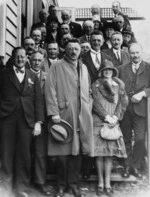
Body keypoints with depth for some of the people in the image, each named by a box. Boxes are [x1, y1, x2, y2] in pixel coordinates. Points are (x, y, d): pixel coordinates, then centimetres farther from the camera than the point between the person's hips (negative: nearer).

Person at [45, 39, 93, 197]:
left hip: (82, 117, 4)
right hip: (64, 114, -4)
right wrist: (53, 113, -14)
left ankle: (73, 184, 18)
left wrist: (88, 109, 12)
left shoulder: (84, 68, 19)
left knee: (77, 151, 5)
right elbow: (50, 90, -7)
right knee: (63, 152, 0)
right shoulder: (57, 67, 0)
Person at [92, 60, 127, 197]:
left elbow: (122, 103, 7)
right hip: (98, 122, -2)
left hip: (113, 123, 2)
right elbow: (96, 104, -3)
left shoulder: (119, 85, 13)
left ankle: (107, 184, 7)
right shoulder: (96, 85, 5)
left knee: (109, 154, 0)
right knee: (100, 154, -2)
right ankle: (100, 183, 8)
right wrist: (107, 117, -9)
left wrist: (115, 117, -6)